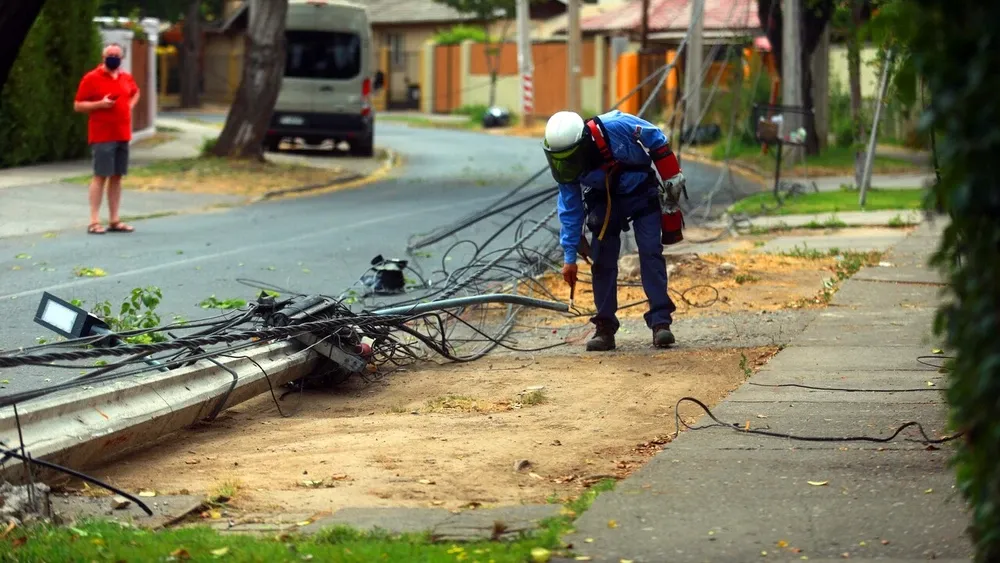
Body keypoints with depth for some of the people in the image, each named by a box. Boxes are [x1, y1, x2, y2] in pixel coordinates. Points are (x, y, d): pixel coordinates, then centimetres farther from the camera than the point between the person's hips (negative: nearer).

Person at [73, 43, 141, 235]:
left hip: (122, 135, 6)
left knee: (117, 176, 7)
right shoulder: (91, 78, -6)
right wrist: (100, 104, -20)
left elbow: (135, 93, 33)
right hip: (102, 136, -6)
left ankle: (115, 220, 12)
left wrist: (129, 106, 13)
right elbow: (78, 105, -6)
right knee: (100, 176, -9)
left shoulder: (126, 78, 11)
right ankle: (94, 221, -9)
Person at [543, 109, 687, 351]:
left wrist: (672, 180, -11)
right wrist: (569, 256, -9)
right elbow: (570, 210, -9)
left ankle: (661, 322, -15)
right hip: (605, 201, 3)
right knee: (602, 259, -6)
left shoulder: (616, 127, -35)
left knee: (650, 253, -14)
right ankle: (605, 327, 1)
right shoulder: (567, 165, -20)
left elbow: (658, 141, -18)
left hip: (641, 193, -3)